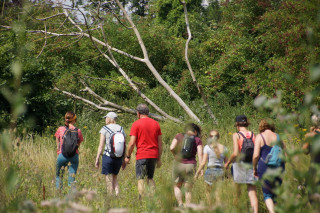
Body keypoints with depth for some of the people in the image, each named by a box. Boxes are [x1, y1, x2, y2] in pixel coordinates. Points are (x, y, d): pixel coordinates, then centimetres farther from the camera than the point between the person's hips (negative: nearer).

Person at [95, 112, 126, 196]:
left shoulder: (105, 129, -3)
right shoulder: (121, 129, 8)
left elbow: (101, 145, -7)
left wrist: (97, 159, -3)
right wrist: (124, 159, 13)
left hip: (108, 157, -4)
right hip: (119, 158, 4)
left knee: (109, 180, 3)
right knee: (114, 178, 19)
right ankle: (117, 194, -1)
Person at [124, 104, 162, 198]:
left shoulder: (136, 124, -5)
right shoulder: (156, 124, 9)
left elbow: (132, 143, -9)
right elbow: (160, 143, 9)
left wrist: (128, 157, 2)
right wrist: (159, 159, 14)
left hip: (142, 155, -5)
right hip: (154, 155, 5)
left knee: (140, 179, 1)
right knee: (150, 178, 15)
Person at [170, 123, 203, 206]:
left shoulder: (179, 136, 5)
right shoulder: (198, 140, 3)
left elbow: (171, 148, -7)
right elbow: (200, 154, -8)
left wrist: (175, 155, 11)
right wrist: (201, 168, -9)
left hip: (179, 164, 0)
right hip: (190, 165, 0)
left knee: (177, 186, 18)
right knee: (188, 190, 11)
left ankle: (180, 204, 0)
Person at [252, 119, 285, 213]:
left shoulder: (260, 137, -5)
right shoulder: (278, 137, 7)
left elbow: (256, 155, -11)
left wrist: (254, 168, 3)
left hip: (265, 167, -3)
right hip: (279, 168, 4)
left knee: (267, 195, 2)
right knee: (275, 193, 16)